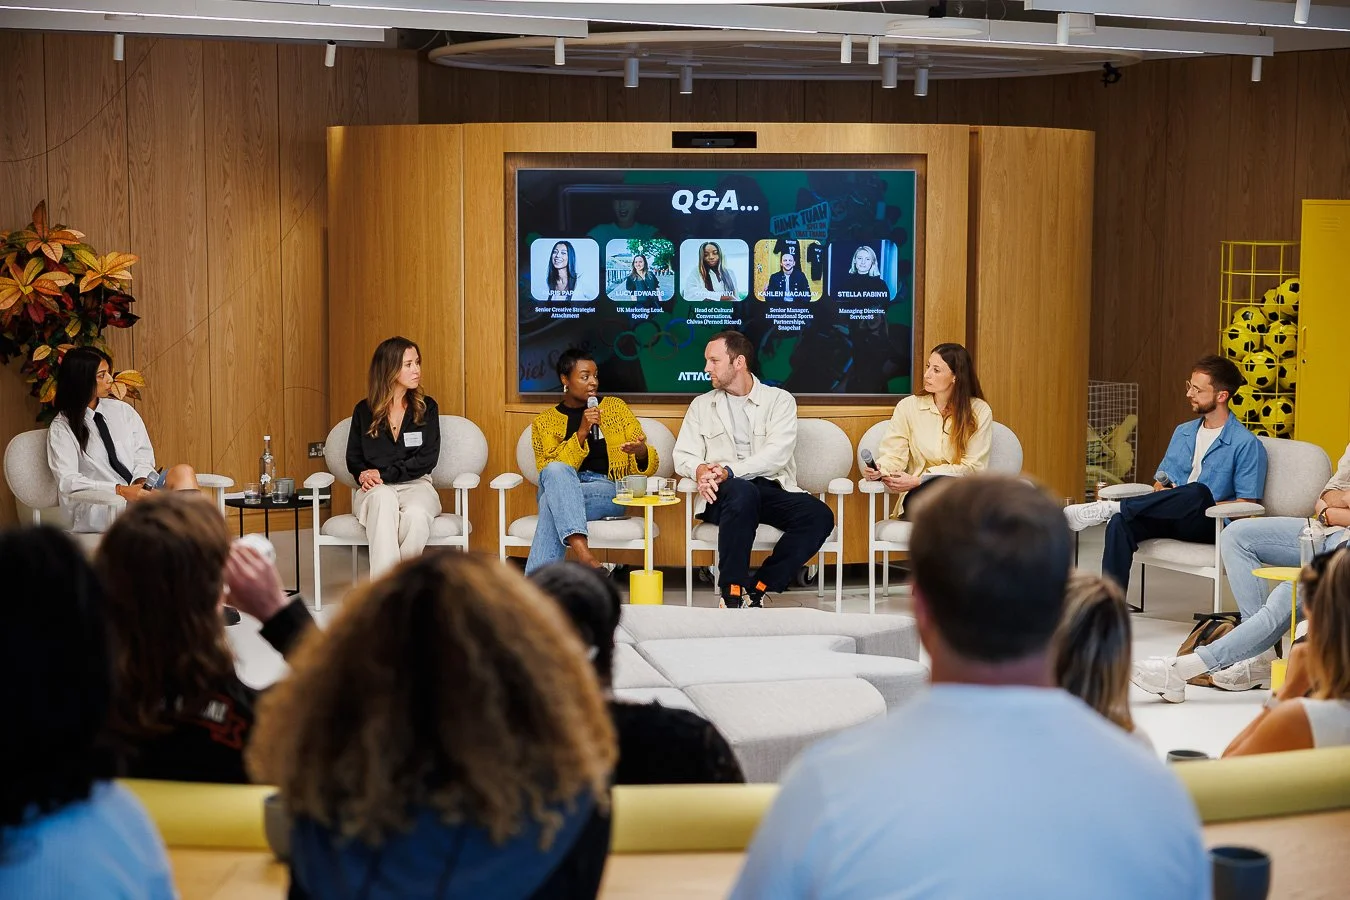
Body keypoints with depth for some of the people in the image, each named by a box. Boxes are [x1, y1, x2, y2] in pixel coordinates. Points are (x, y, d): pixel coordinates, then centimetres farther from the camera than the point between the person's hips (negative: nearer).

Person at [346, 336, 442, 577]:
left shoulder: (427, 408, 10)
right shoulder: (364, 411, 13)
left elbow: (427, 459, 0)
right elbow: (353, 459, 15)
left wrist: (384, 474, -10)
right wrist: (364, 475, -9)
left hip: (415, 485, 0)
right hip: (375, 488, 0)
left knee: (415, 513, -38)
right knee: (383, 499, -38)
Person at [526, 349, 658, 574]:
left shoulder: (615, 407, 15)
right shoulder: (545, 421, 12)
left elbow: (650, 463, 9)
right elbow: (551, 470, -6)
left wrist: (641, 452, -16)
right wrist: (581, 433, -15)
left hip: (608, 491, 0)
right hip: (560, 488, 0)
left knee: (552, 502, -33)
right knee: (556, 470, -37)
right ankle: (582, 553, -54)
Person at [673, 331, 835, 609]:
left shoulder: (779, 400, 8)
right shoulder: (702, 404, 17)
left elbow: (777, 455, -7)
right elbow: (683, 456, 8)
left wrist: (729, 471, -20)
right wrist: (701, 470, -16)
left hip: (772, 491, 1)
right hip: (724, 494, 0)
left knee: (819, 515, -29)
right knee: (742, 491, -38)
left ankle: (755, 590, -23)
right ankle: (732, 596, -32)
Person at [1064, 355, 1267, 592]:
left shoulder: (1247, 444, -2)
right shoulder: (1183, 432, 19)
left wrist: (1205, 508, -15)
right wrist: (1161, 490, -2)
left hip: (1208, 527, -5)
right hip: (1169, 523, 5)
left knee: (1198, 492, -39)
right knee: (1120, 523, -27)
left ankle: (1107, 508, -32)